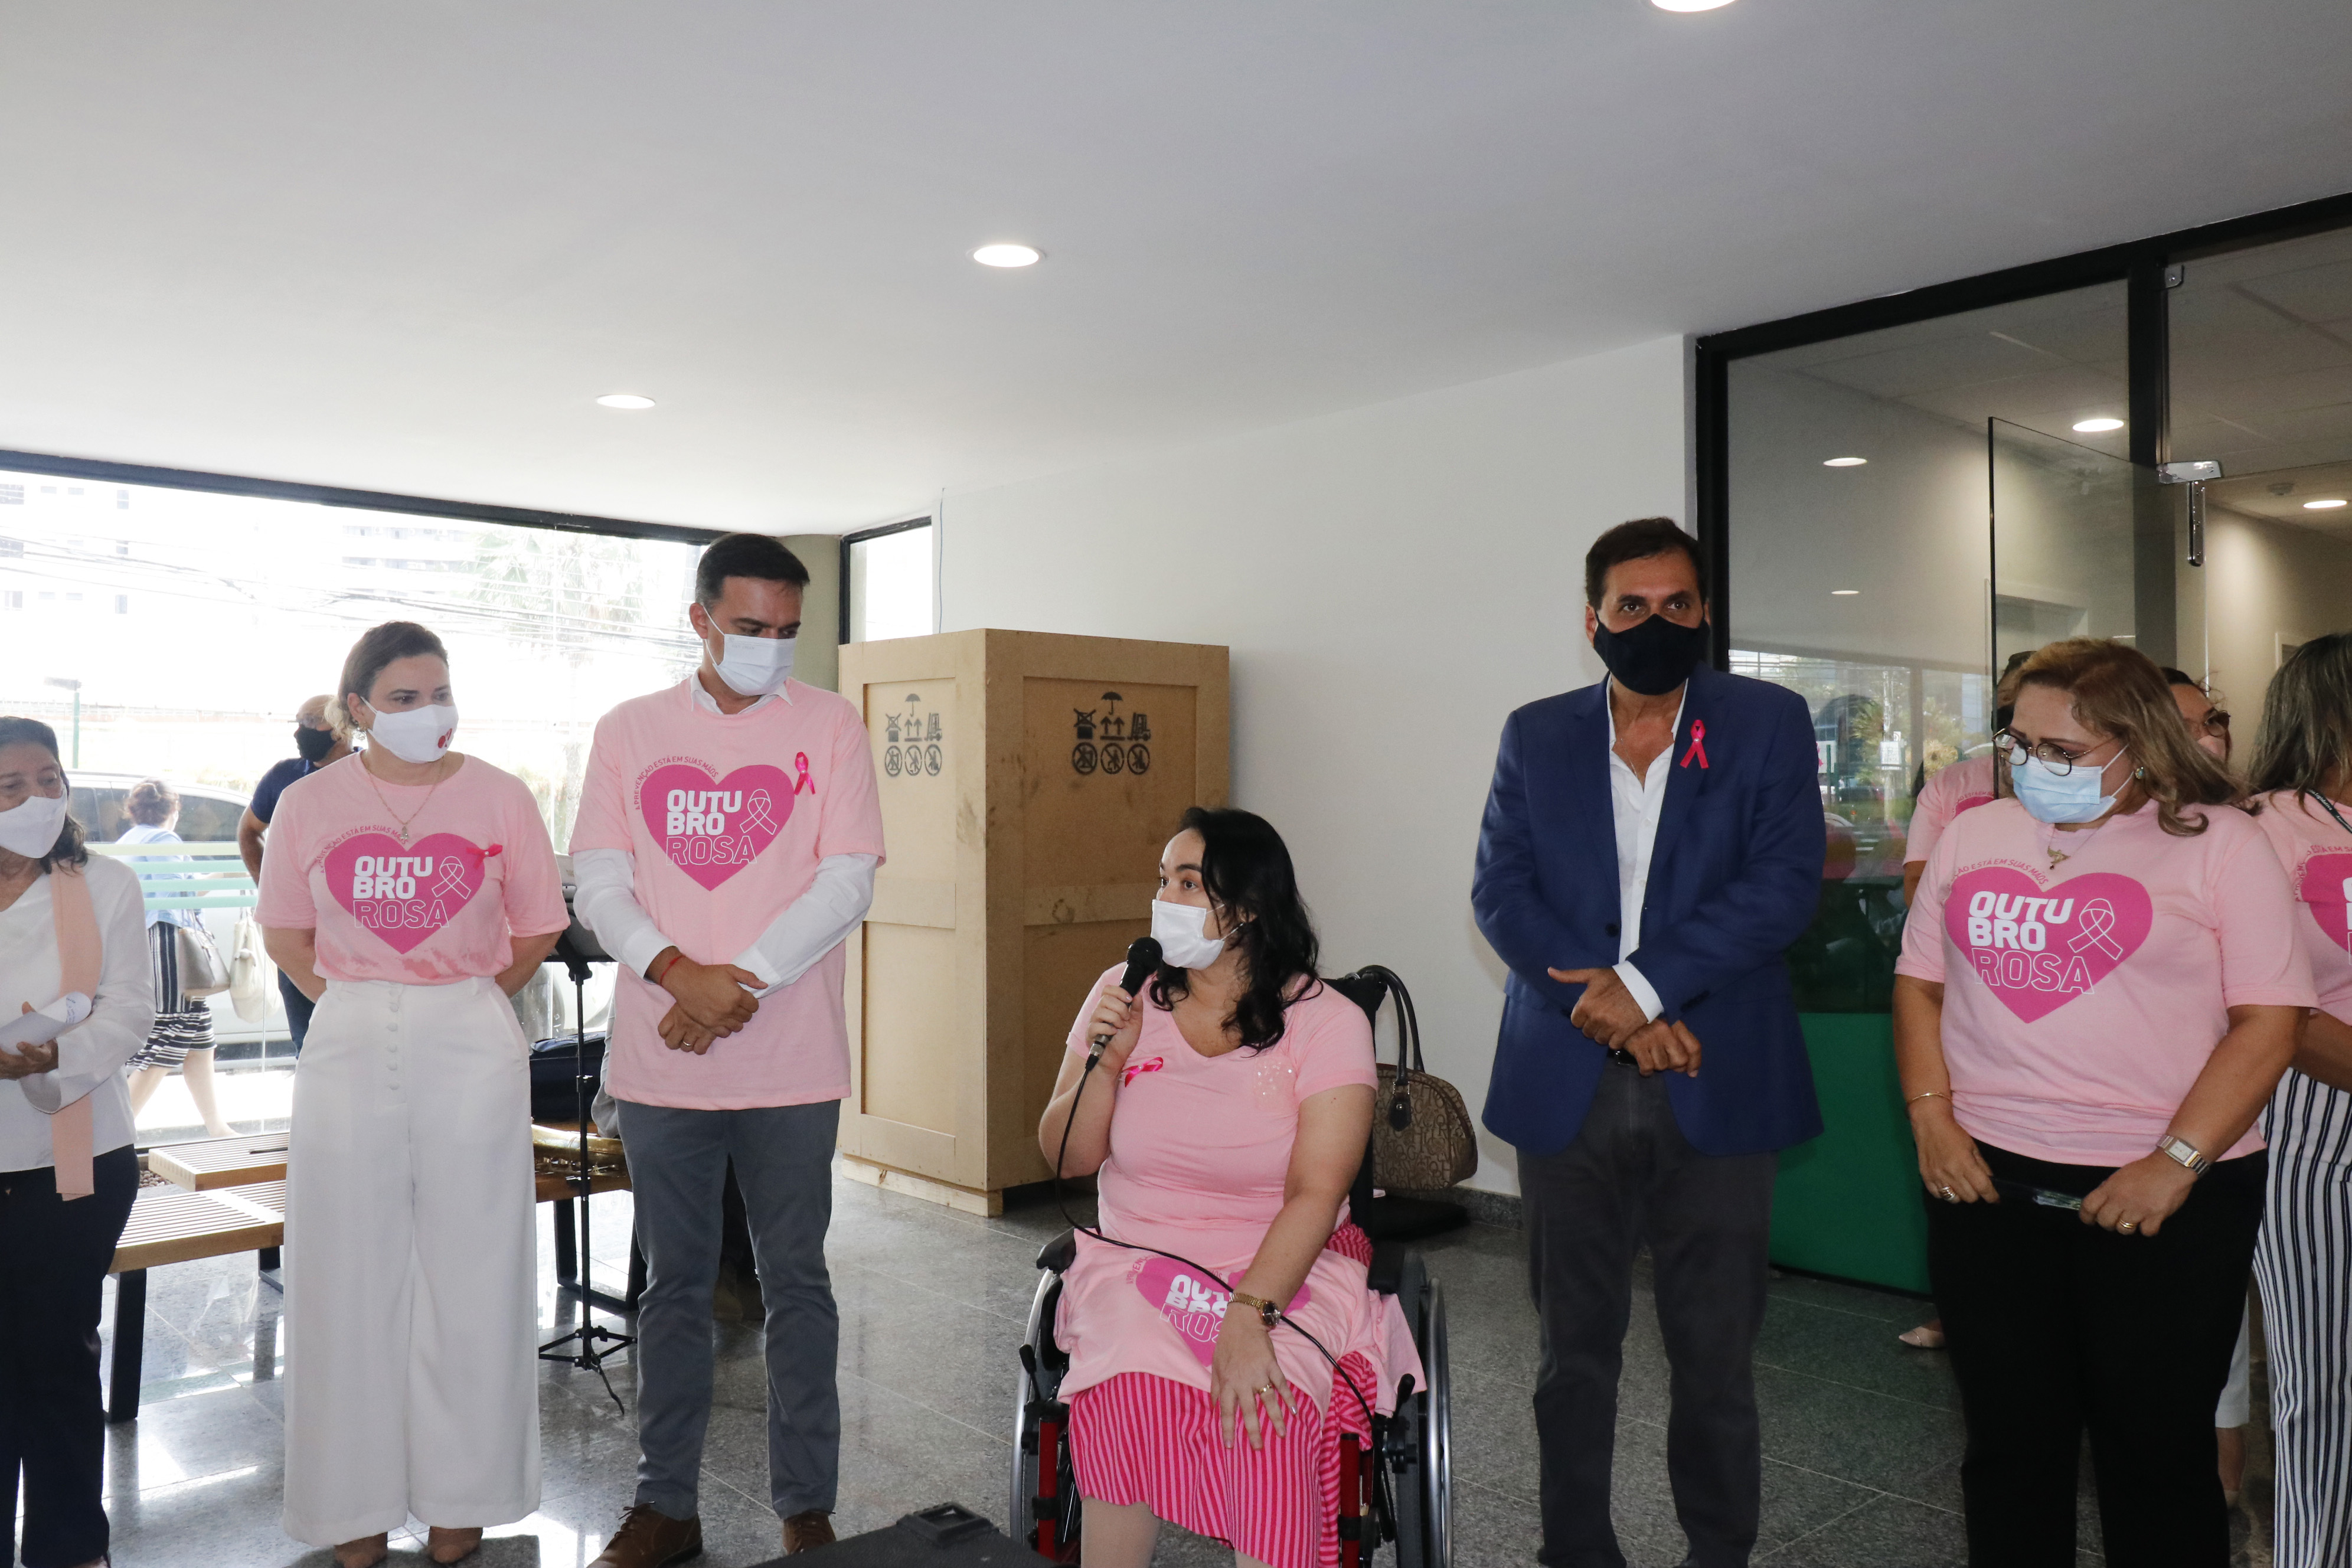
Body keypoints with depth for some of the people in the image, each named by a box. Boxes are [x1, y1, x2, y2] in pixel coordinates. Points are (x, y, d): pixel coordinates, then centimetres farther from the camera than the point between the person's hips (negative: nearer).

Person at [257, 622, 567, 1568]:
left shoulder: (498, 797, 0)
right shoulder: (310, 803, 3)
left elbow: (536, 931, 7)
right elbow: (286, 936, 12)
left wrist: (466, 998, 5)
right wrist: (358, 1001, 4)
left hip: (471, 1052, -1)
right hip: (348, 1053, 1)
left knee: (468, 1272, 4)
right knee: (354, 1273, 6)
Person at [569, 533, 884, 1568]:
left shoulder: (829, 725, 1)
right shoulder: (629, 731, 7)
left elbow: (848, 881, -7)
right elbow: (597, 882, 0)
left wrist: (738, 982, -14)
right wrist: (680, 974, -16)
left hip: (789, 1062, -2)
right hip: (660, 1058, 2)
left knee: (796, 1284, 7)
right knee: (674, 1285, 14)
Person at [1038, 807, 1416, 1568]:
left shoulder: (1327, 1021, -6)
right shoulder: (1124, 994, 5)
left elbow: (1316, 1193, -14)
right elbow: (1067, 1158, 5)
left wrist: (1248, 1316, -27)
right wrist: (1107, 1062, -12)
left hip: (1287, 1271, -2)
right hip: (1136, 1263, 2)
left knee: (1263, 1407, -32)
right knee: (1126, 1396, -29)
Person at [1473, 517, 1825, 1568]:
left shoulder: (1769, 725, 3)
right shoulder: (1535, 736, 7)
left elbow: (1785, 883, -8)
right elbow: (1500, 891, -1)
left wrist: (1645, 982, -16)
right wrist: (1603, 1004, -13)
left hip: (1714, 1086, -1)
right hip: (1567, 1085, 2)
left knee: (1717, 1352, 9)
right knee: (1574, 1348, 12)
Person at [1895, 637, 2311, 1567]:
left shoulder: (2217, 841, -3)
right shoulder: (1974, 835, 8)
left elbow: (2268, 1021, -8)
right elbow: (1919, 980, 12)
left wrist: (2175, 1163, -15)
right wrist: (1931, 1118, -1)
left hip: (2163, 1195, -3)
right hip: (1987, 1178, 3)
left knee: (2158, 1454, 10)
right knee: (2010, 1446, 13)